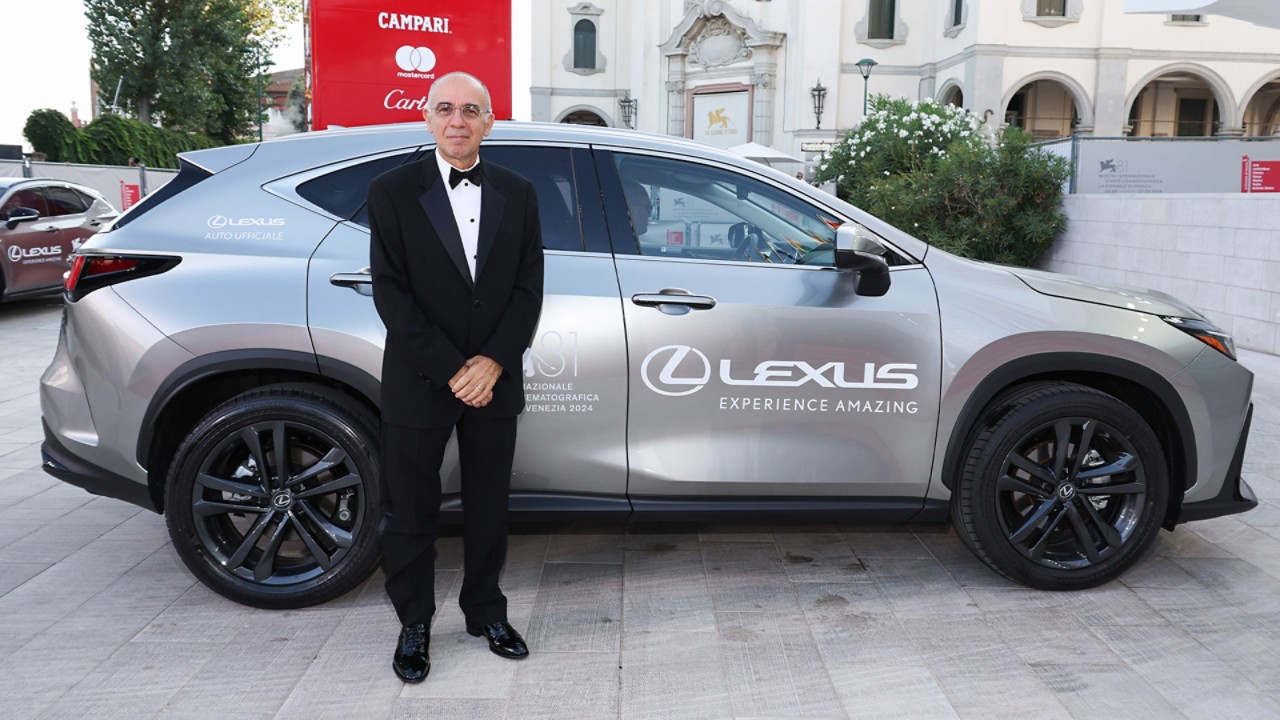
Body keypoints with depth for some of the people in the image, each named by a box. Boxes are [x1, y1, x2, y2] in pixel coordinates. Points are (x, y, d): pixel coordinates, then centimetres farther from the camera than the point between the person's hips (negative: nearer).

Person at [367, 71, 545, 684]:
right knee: (410, 510, 8)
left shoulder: (517, 194, 6)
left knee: (488, 505, 13)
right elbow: (390, 292, -9)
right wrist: (450, 370, -15)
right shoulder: (392, 191, -3)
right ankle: (414, 623, 25)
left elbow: (528, 288, 2)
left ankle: (485, 610, 31)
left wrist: (491, 363, -11)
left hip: (493, 381, 3)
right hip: (418, 382, -2)